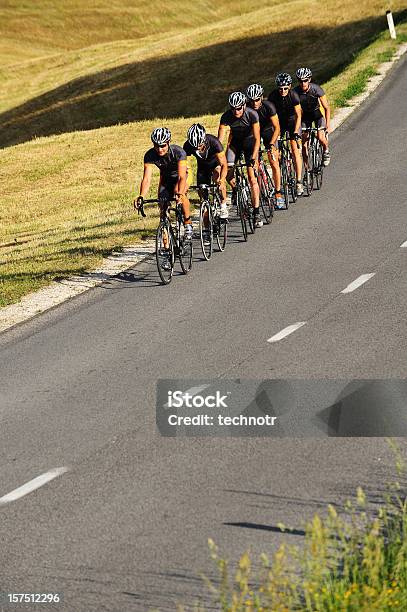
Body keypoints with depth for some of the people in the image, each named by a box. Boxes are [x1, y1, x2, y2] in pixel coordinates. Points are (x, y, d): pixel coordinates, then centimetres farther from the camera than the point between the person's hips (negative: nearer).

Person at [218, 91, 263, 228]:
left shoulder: (251, 114, -27)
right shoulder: (226, 116, -23)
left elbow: (257, 139, -27)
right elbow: (220, 139, -23)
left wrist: (254, 158, -37)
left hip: (249, 141, -2)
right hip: (235, 141, 3)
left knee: (251, 177, -14)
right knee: (227, 172, -16)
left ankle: (257, 213, -12)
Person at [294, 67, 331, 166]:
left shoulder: (316, 89, -27)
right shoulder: (296, 92, -24)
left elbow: (326, 108, -22)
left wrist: (328, 124, -30)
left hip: (317, 112, -2)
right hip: (305, 114, 2)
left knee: (320, 137, -20)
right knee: (304, 143, -7)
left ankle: (326, 151, 13)